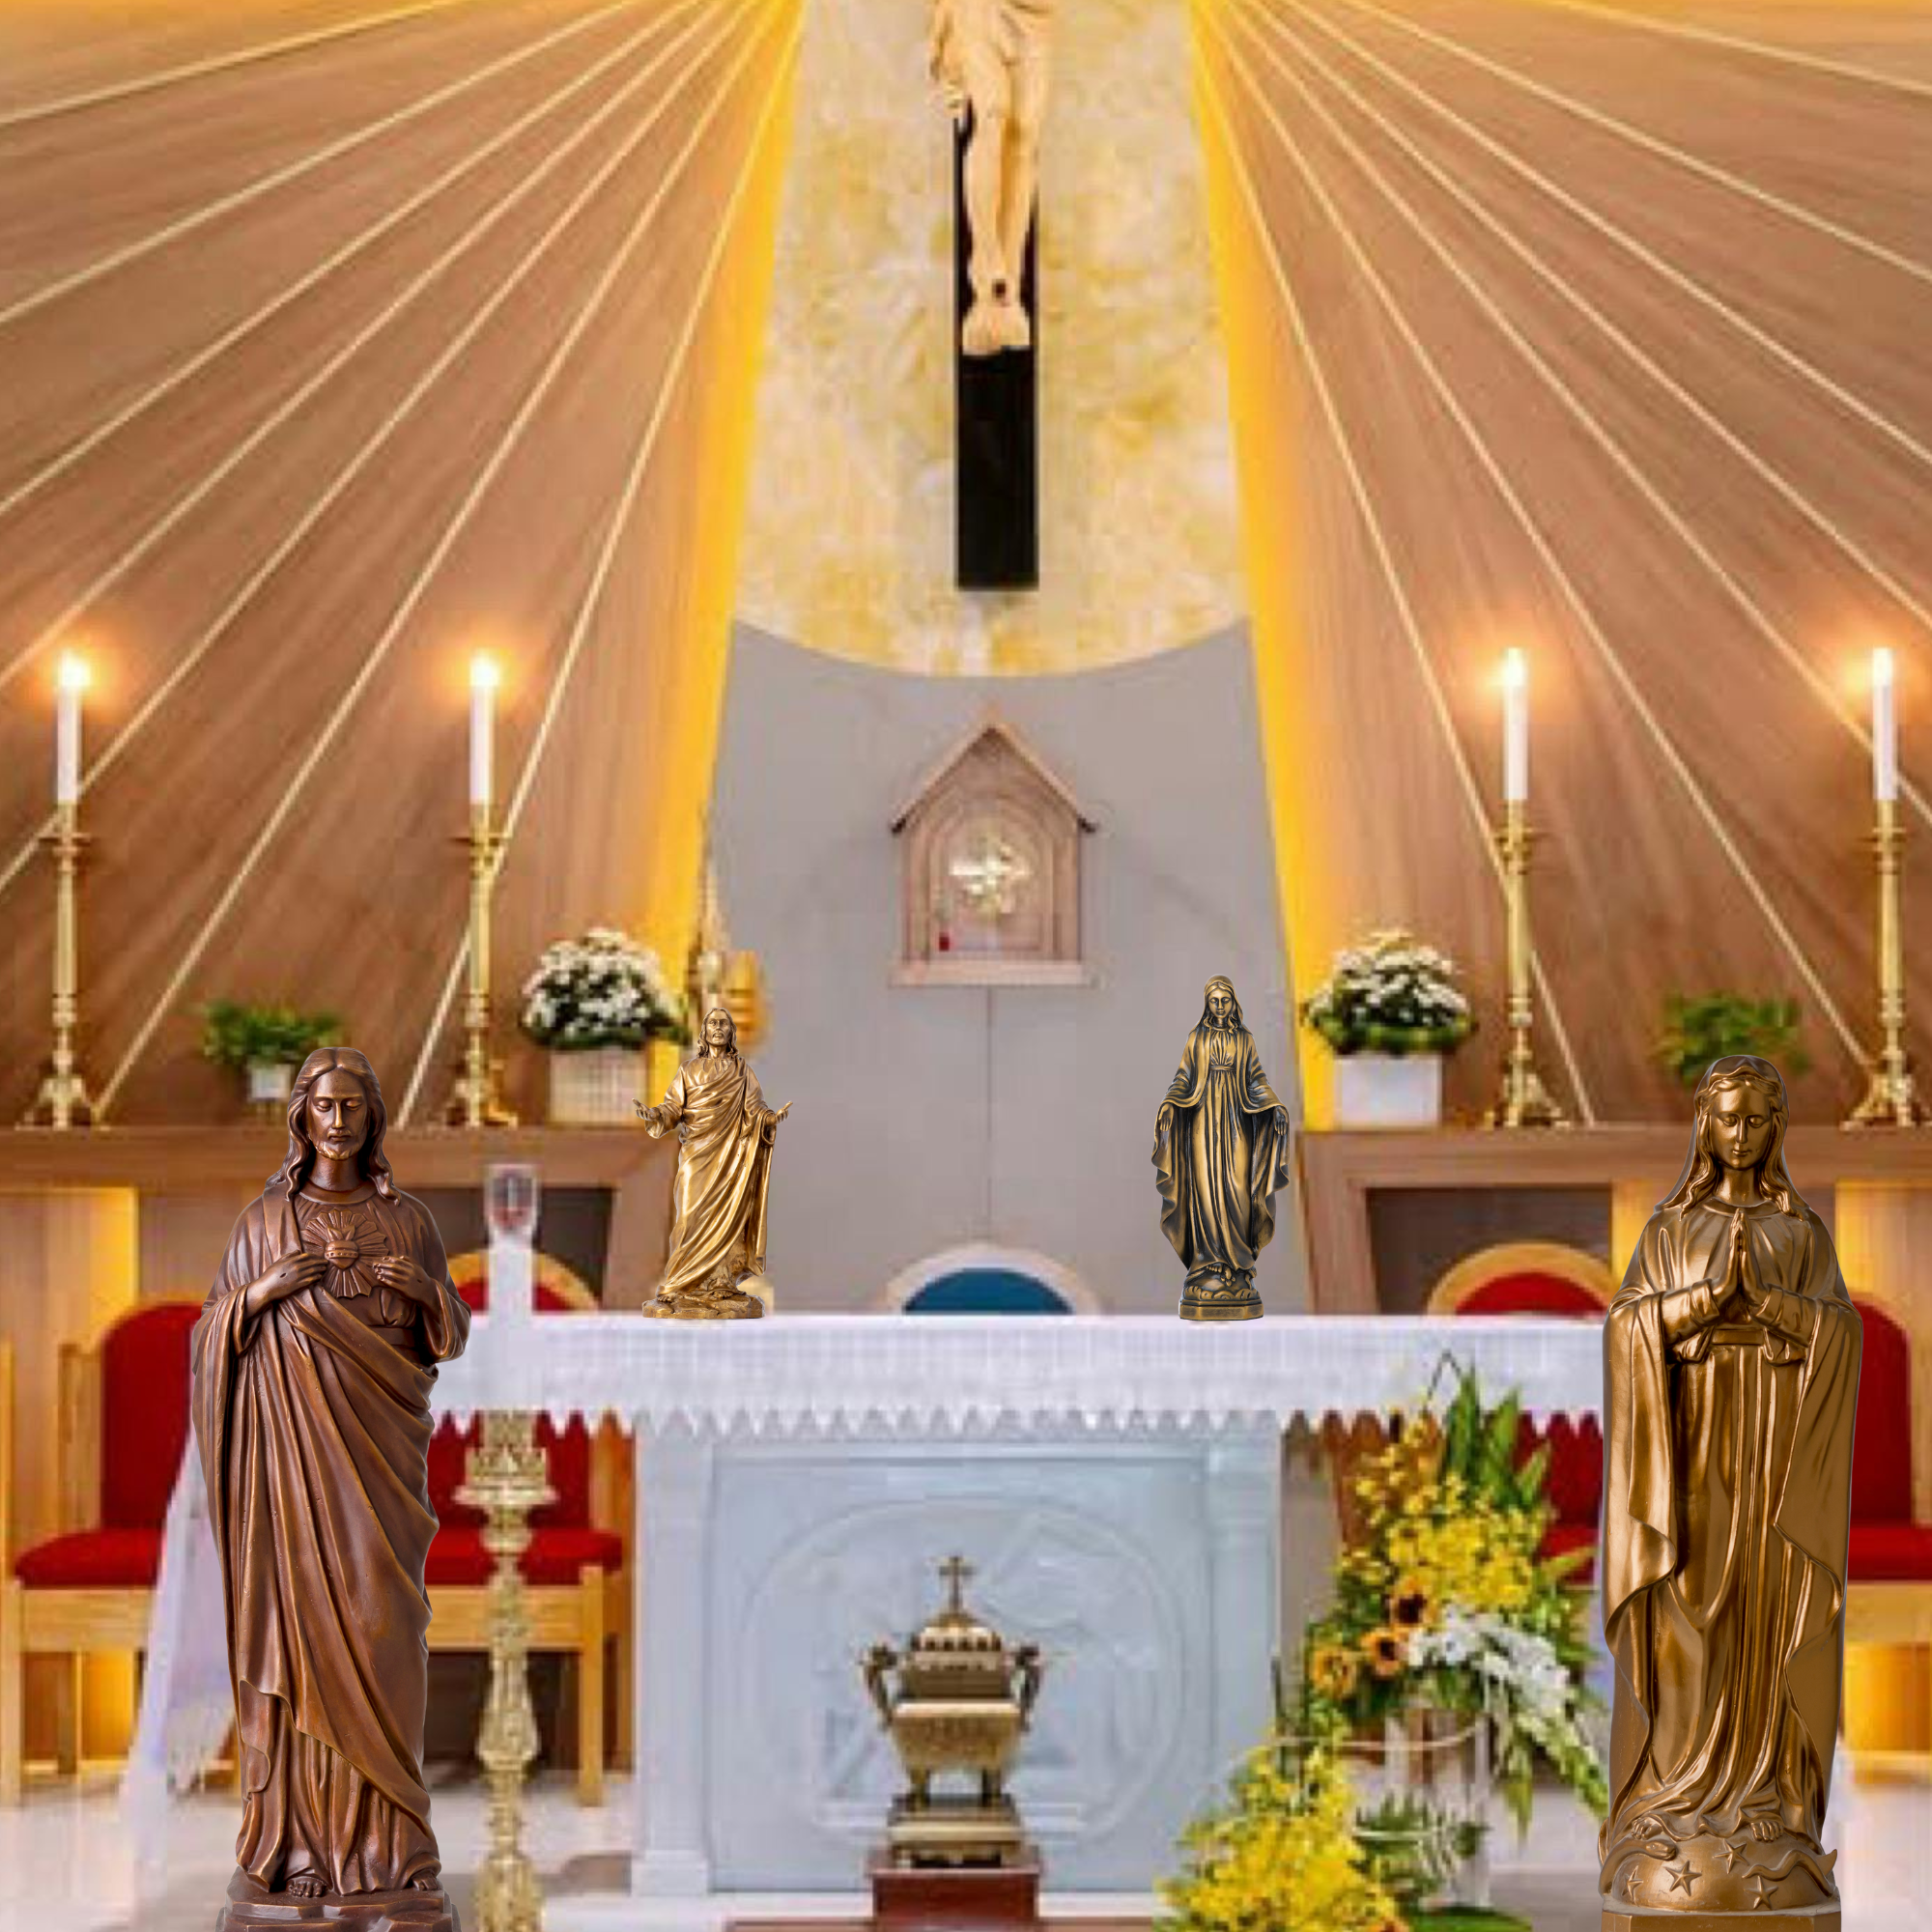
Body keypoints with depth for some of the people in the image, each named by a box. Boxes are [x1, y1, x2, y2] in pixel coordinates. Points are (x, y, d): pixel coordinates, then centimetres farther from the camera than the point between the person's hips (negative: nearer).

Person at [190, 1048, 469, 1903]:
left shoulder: (406, 1221, 8)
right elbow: (215, 1332, 7)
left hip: (377, 1443, 0)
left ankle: (380, 1831, 4)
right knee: (295, 1613, -4)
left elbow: (452, 1335, 10)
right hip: (290, 1442, 0)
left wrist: (424, 1288, -9)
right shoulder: (264, 1220, 7)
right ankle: (295, 1828, 0)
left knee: (376, 1618, -2)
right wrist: (262, 1291, -11)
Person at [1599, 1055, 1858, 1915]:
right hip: (1691, 1437, -1)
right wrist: (1712, 1291, -21)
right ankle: (1673, 1813, 1)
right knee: (1685, 1621, -4)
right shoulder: (1668, 1228, 7)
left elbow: (1838, 1330, -5)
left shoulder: (1805, 1231, 9)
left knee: (1770, 1623, -1)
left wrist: (1761, 1294, -21)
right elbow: (1628, 1329, -6)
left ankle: (1769, 1815, 4)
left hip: (1778, 1446, 1)